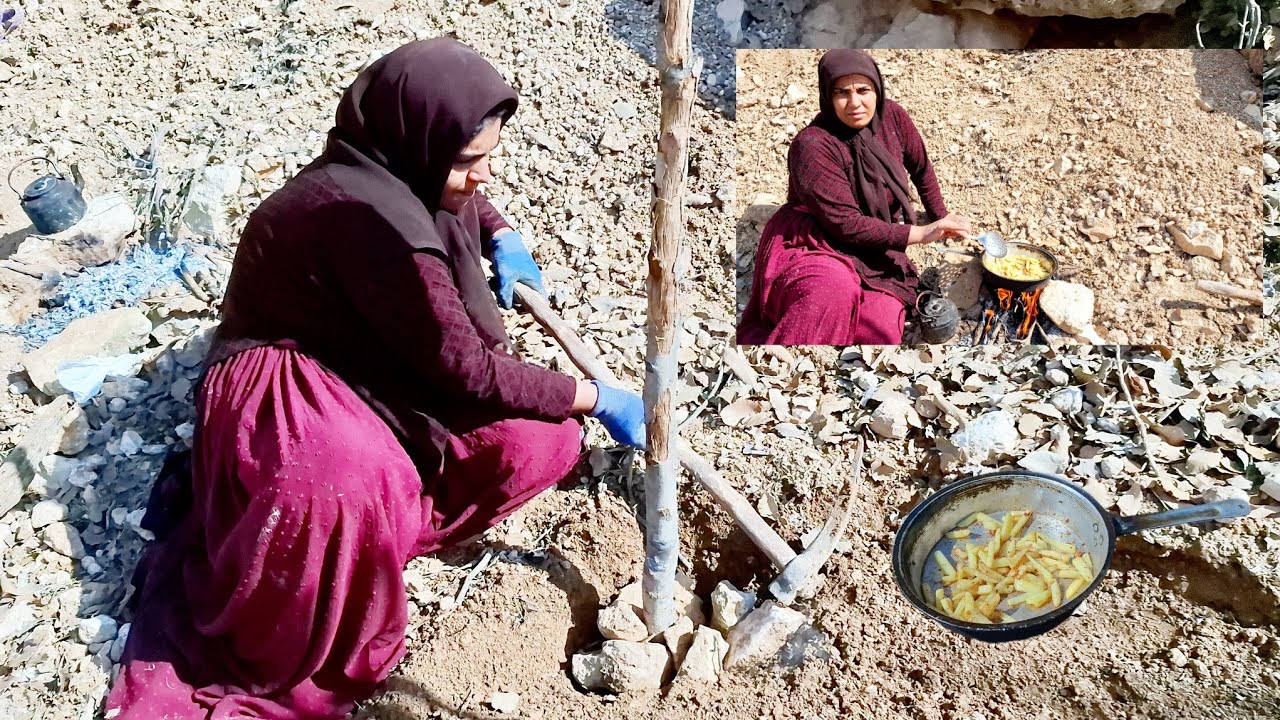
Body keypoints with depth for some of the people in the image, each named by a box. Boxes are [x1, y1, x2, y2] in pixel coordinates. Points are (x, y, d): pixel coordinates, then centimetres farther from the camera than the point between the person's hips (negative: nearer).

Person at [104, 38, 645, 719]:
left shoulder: (401, 168, -3)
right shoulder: (373, 215, -30)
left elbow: (461, 200, 26)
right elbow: (466, 370, -25)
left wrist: (501, 237, 6)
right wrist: (595, 397, -15)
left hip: (372, 368, 9)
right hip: (283, 383, -8)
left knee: (542, 439, -11)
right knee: (348, 495, -42)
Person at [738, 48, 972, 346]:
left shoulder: (891, 117, 0)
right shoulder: (812, 145, -18)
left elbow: (921, 168, 18)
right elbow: (845, 223, -20)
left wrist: (941, 221, 27)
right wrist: (921, 234, -18)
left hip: (877, 253, 6)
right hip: (810, 246, -6)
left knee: (882, 331, -24)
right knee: (834, 292, -41)